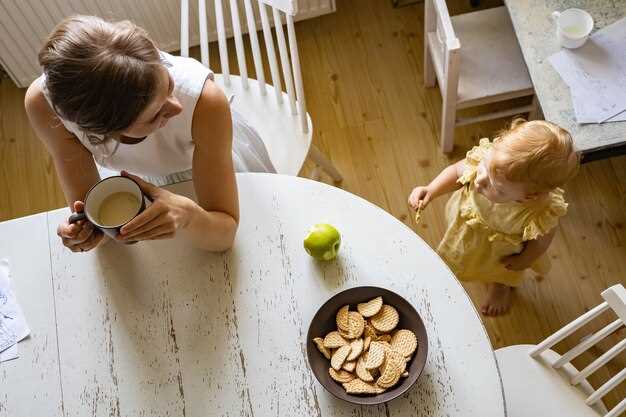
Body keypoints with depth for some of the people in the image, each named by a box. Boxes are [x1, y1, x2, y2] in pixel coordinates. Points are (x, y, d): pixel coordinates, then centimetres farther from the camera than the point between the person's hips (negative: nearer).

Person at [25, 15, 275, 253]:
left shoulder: (204, 99, -44)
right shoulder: (43, 101, -37)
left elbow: (224, 234, -34)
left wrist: (188, 216, -57)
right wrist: (85, 228, -46)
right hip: (133, 179, 1)